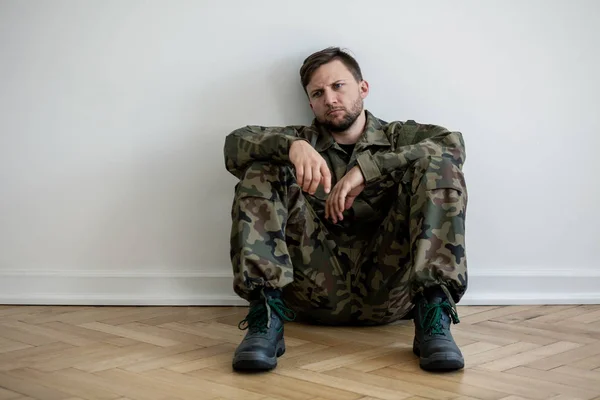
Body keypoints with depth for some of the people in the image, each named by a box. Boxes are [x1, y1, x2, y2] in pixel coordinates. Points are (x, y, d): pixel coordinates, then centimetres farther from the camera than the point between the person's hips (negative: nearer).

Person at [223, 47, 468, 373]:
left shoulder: (399, 137, 19)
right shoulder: (302, 141, 21)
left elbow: (453, 144, -4)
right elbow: (235, 144, 4)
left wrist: (366, 167, -13)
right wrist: (291, 145, -18)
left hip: (389, 286, -1)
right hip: (319, 290, 1)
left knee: (438, 165, -14)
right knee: (263, 169, -7)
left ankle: (433, 315, -28)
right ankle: (266, 314, -25)